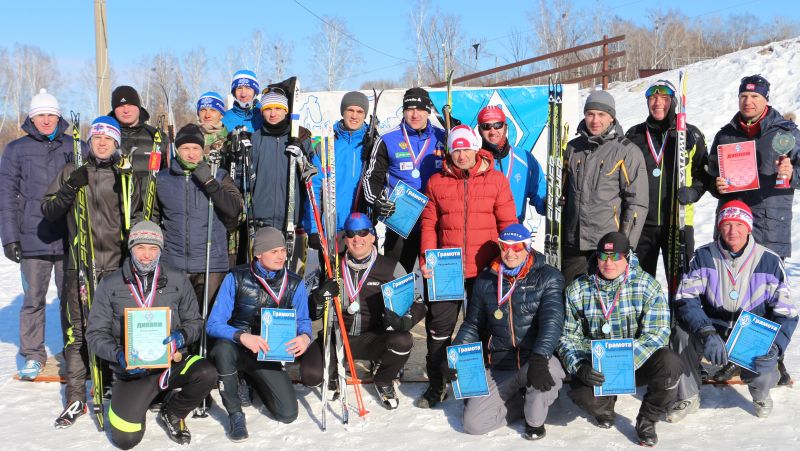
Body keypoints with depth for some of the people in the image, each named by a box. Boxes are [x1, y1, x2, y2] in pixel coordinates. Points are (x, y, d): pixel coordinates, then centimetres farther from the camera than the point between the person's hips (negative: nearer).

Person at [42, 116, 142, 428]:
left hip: (116, 264, 0)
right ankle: (75, 398, 7)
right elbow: (49, 212, 5)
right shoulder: (72, 172, 10)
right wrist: (69, 188, -11)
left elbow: (136, 219, 16)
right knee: (77, 329, 0)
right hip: (79, 264, 0)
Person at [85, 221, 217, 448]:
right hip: (132, 370, -1)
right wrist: (119, 355, -18)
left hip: (172, 362, 1)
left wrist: (181, 337, -16)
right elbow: (96, 334, 2)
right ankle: (134, 401, 21)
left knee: (206, 373, -30)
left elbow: (194, 322, 8)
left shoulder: (178, 281, 4)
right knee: (126, 439, -16)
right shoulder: (110, 285, 2)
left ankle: (172, 413, 3)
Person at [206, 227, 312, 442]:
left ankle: (255, 383, 23)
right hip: (235, 346, -2)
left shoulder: (295, 284, -3)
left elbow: (303, 321, 0)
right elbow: (213, 324, -17)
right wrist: (242, 336, -37)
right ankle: (235, 414, -16)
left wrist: (304, 337, -27)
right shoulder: (236, 278, -12)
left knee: (288, 414, -10)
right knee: (224, 348, -39)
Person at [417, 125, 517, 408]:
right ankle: (436, 385, 22)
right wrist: (426, 259, -5)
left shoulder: (496, 180, 0)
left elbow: (508, 224, 2)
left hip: (485, 270, -1)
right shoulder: (437, 182, 3)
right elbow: (429, 224, 5)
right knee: (439, 328, 6)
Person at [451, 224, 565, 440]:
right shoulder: (485, 281, 7)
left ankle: (534, 419, -4)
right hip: (499, 368, 3)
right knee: (473, 424, -11)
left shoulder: (548, 277, -4)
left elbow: (552, 319, -19)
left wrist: (539, 359, -36)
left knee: (550, 371, -38)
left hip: (537, 362, -3)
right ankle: (525, 403, 17)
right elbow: (473, 325, 16)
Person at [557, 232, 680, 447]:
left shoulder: (647, 285, -7)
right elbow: (568, 336, -1)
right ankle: (605, 406, 12)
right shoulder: (577, 290, -3)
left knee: (669, 363, -31)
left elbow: (657, 332, -14)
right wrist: (579, 366, -22)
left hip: (638, 363, 0)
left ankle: (646, 420, -2)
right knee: (580, 393, -30)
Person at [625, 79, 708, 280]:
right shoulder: (634, 135, 8)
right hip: (641, 222, 2)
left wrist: (693, 192, -10)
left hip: (679, 221, -2)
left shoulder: (691, 134, 4)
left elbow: (703, 172, 9)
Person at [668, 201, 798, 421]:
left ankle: (761, 395, 12)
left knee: (765, 364, -30)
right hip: (713, 331, 1)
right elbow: (685, 300, -15)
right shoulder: (704, 256, -7)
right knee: (682, 334, -29)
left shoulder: (770, 261, -7)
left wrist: (773, 348, -24)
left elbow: (786, 312, -6)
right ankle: (688, 397, -6)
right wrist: (706, 333, -32)